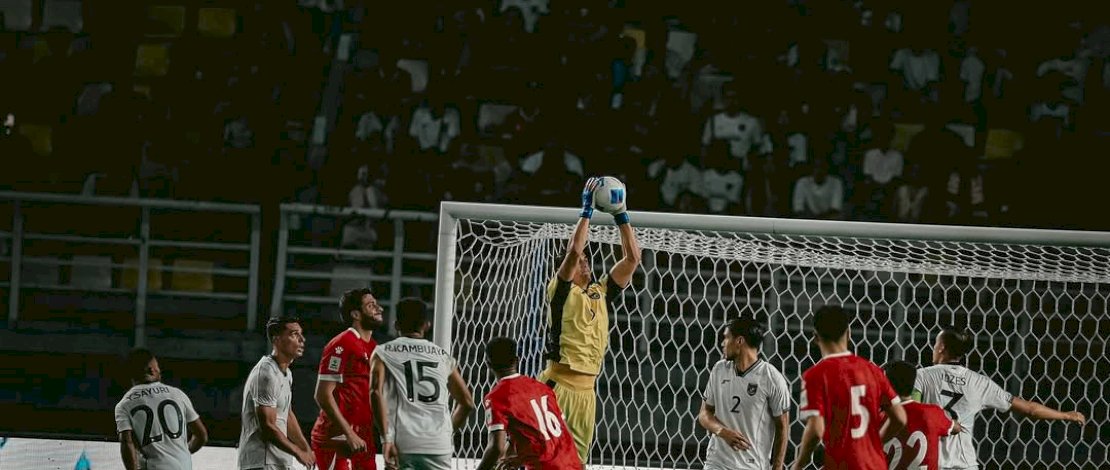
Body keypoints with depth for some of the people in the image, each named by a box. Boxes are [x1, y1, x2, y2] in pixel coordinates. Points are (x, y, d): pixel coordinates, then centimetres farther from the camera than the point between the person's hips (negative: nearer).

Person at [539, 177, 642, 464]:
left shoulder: (601, 294, 16)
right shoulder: (561, 292, 0)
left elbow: (632, 259, 14)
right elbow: (573, 250, -15)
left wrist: (620, 216, 8)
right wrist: (587, 210, -10)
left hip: (586, 389, 6)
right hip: (558, 384, -6)